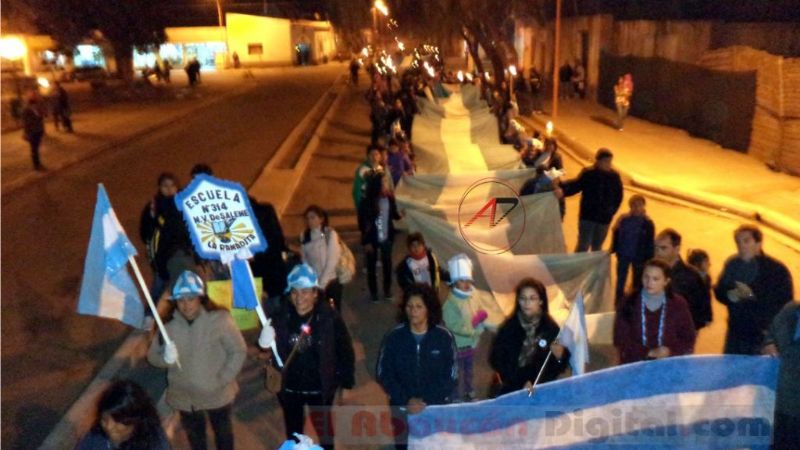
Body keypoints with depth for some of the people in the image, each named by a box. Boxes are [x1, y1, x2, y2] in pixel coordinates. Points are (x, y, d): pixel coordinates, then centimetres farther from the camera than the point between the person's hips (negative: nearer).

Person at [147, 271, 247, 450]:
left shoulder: (219, 319, -22)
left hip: (217, 394, -2)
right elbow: (153, 356, -5)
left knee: (223, 432, 25)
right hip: (184, 396, 2)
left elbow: (238, 351, -16)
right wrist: (165, 358, -27)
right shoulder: (168, 325, -15)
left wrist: (223, 379, -18)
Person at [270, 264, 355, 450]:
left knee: (324, 430, 23)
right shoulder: (280, 317, -13)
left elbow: (345, 352, -11)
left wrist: (347, 384, -6)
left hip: (320, 388, -2)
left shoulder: (329, 317, -19)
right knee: (293, 433, 24)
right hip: (289, 388, 2)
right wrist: (264, 346, -22)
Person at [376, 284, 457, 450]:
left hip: (436, 408, -1)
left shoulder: (444, 337, -10)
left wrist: (426, 400, -15)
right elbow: (383, 375, -5)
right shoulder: (394, 337, -9)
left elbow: (450, 377, -6)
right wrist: (406, 400, -14)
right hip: (402, 408, 1)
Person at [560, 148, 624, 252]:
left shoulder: (614, 176, 0)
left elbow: (618, 196, 9)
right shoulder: (588, 173, -8)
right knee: (583, 246, -5)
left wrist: (612, 210, 0)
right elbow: (575, 186, -13)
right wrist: (562, 189, -32)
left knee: (597, 247, 14)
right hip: (587, 216, -3)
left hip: (604, 218, 3)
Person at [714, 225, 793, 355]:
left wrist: (753, 295, -24)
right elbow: (719, 291, 12)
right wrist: (730, 296, -12)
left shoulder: (777, 269, -9)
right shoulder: (732, 264, 4)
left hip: (763, 336, -4)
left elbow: (785, 303, -14)